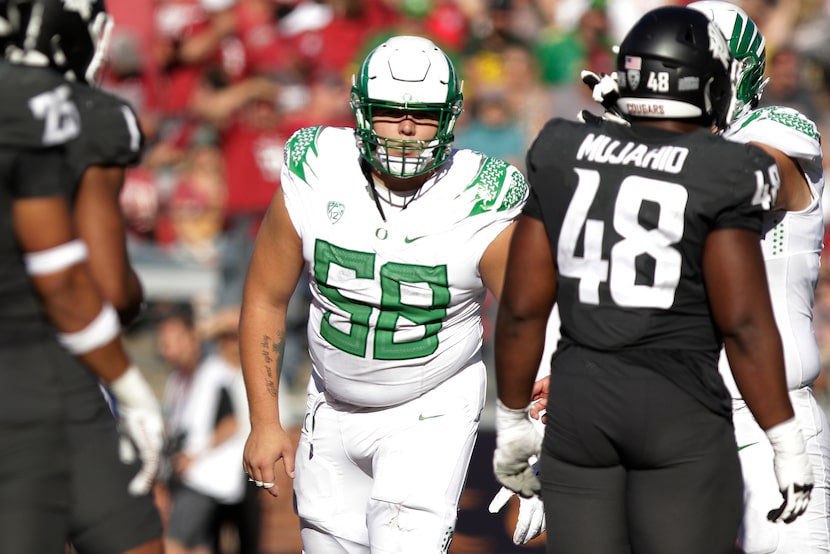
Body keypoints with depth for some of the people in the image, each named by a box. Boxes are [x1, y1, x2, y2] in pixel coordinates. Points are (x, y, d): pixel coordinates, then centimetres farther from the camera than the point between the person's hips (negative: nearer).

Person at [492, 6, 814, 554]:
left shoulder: (563, 160, 4)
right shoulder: (719, 179, -8)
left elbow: (522, 307, 5)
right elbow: (743, 323, -12)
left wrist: (512, 421, 15)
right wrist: (787, 442, -6)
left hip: (578, 407, 4)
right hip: (681, 413, -4)